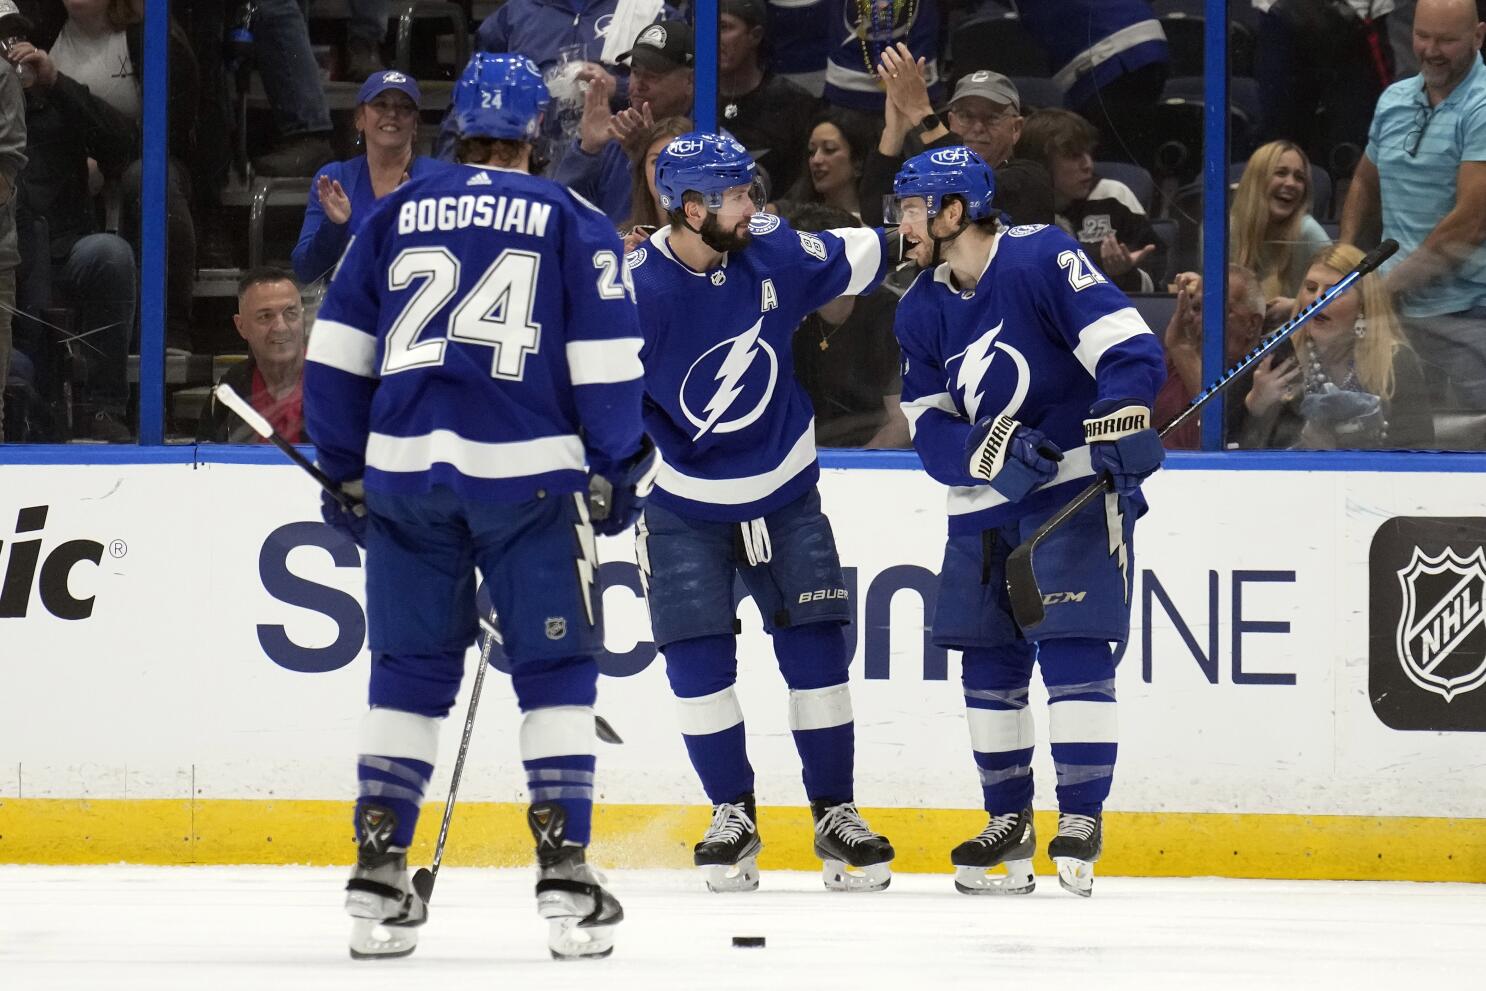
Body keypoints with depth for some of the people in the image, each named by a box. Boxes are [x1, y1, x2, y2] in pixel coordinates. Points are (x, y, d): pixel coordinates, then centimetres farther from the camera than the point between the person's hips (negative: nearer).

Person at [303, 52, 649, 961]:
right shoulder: (573, 222, 3)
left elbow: (336, 352, 9)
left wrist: (346, 470, 17)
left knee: (410, 672, 11)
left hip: (406, 469, 3)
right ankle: (564, 873, -3)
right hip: (528, 472, -3)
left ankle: (378, 874, 7)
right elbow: (606, 359, -2)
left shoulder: (396, 216, 11)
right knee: (557, 671, 5)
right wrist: (621, 469, 8)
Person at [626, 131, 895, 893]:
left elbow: (867, 257, 3)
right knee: (698, 658, -7)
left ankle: (836, 816, 10)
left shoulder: (773, 253, -11)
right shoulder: (636, 289, -22)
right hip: (682, 506, -3)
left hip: (784, 495, 3)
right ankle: (732, 816, 8)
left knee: (816, 651, 1)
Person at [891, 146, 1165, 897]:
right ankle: (1009, 826, 17)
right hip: (984, 499, 7)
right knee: (988, 656, 7)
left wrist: (1118, 427, -35)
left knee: (1071, 645, -13)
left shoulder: (1043, 259, -14)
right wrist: (991, 451, -19)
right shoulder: (921, 311, 6)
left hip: (1078, 485, -7)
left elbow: (1129, 348, -20)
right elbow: (928, 427, 0)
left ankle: (1081, 820, -10)